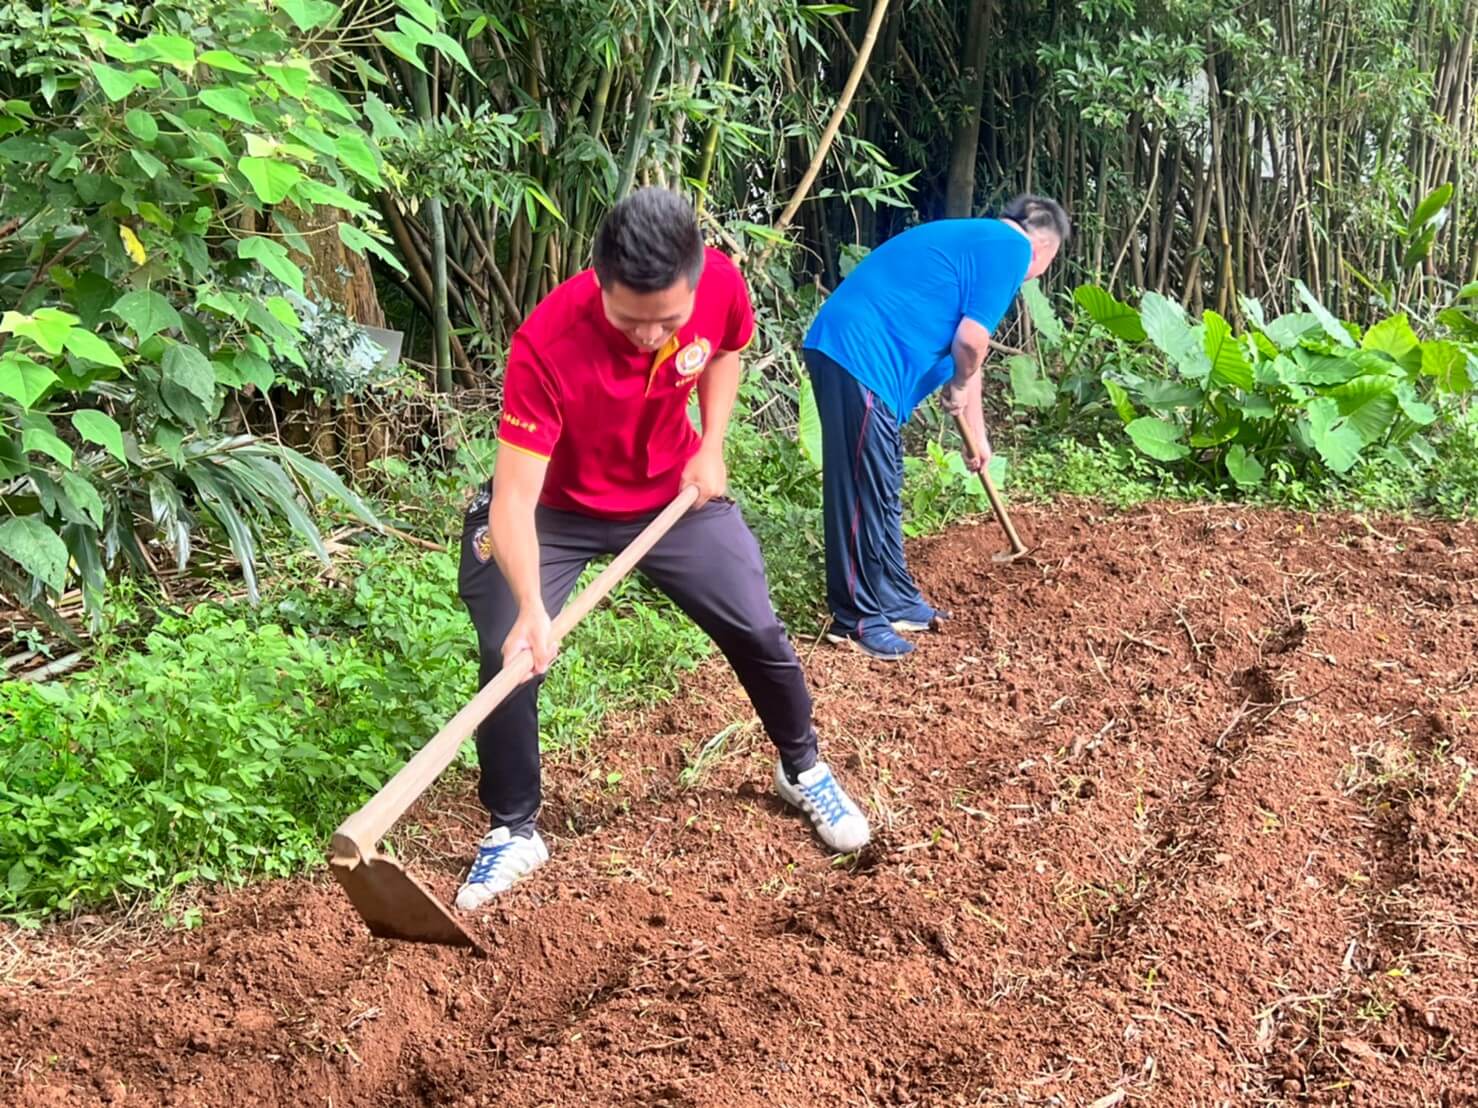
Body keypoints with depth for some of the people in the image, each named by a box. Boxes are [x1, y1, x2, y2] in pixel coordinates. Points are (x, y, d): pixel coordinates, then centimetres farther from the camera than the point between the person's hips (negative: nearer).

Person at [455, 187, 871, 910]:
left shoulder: (720, 283, -25)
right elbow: (515, 497, -38)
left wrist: (711, 447, -9)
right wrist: (530, 610, -51)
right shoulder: (546, 345, -37)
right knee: (508, 656, -13)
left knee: (757, 630, 4)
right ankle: (512, 832, 8)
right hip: (556, 508, -3)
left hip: (672, 491, 3)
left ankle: (803, 770, 33)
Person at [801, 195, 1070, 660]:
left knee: (883, 490, 17)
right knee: (863, 492, -2)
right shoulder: (1012, 248, -3)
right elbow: (971, 342, -13)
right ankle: (857, 616, 6)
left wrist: (978, 434, 42)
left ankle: (895, 600, 27)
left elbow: (964, 347, 35)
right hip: (861, 357, -10)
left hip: (848, 350, 10)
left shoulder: (974, 240, 27)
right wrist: (958, 388, 8)